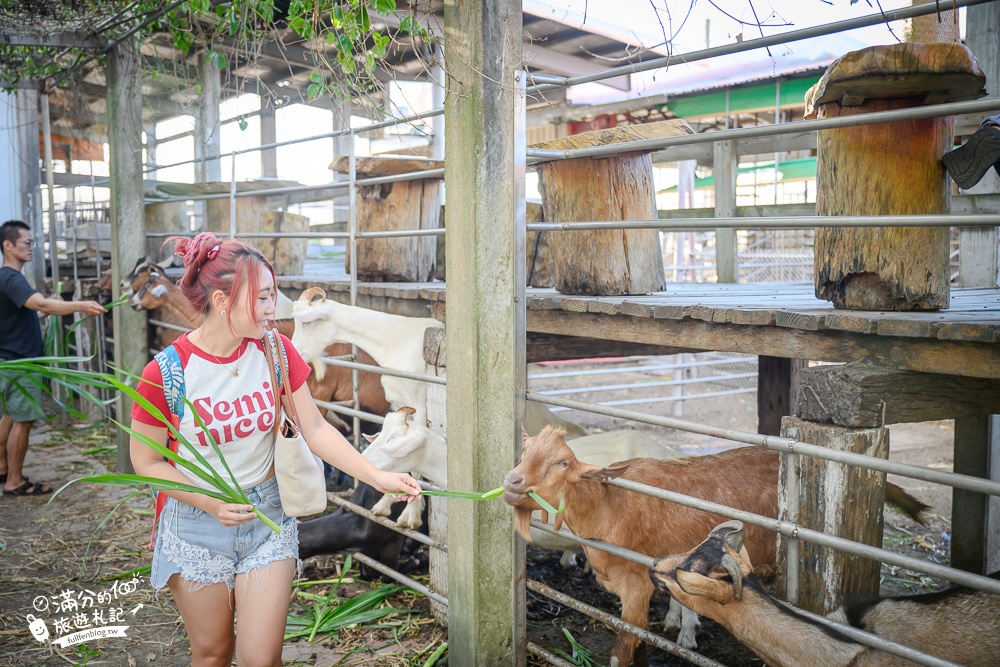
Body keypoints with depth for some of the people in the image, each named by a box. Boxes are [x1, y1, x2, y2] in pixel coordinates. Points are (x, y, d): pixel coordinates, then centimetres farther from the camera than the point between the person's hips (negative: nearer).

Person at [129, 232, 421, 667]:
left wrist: (375, 476, -17)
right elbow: (146, 461, -8)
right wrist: (212, 504, -18)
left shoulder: (276, 351, -9)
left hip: (268, 518, 2)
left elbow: (315, 430, -7)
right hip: (196, 526, -1)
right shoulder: (167, 373, -18)